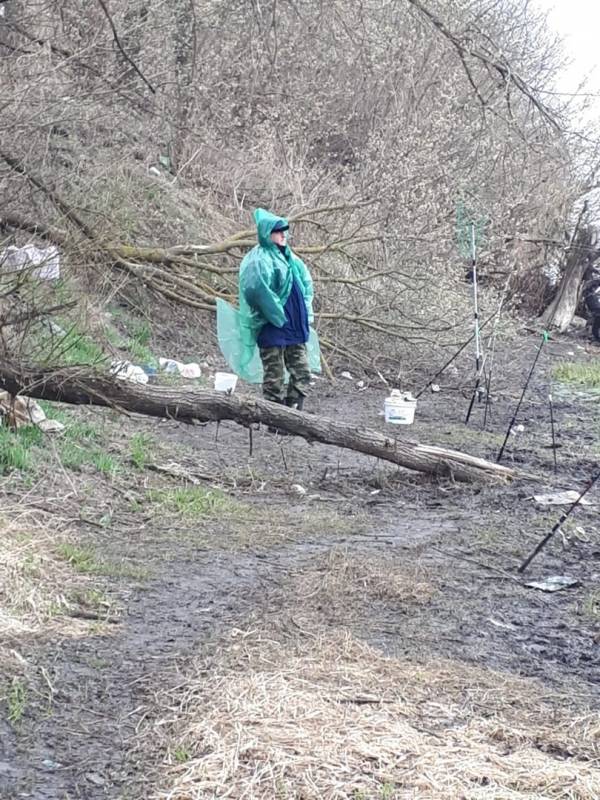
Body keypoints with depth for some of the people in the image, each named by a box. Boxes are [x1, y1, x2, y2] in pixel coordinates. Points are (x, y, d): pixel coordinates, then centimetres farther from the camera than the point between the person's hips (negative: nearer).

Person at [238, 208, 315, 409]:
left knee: (302, 376, 9)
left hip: (295, 329, 8)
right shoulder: (259, 260, -13)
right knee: (274, 380, 0)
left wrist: (306, 314, 9)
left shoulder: (289, 257, 13)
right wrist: (279, 316, -20)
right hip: (272, 330, -8)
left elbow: (306, 284, 21)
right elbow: (259, 291, -27)